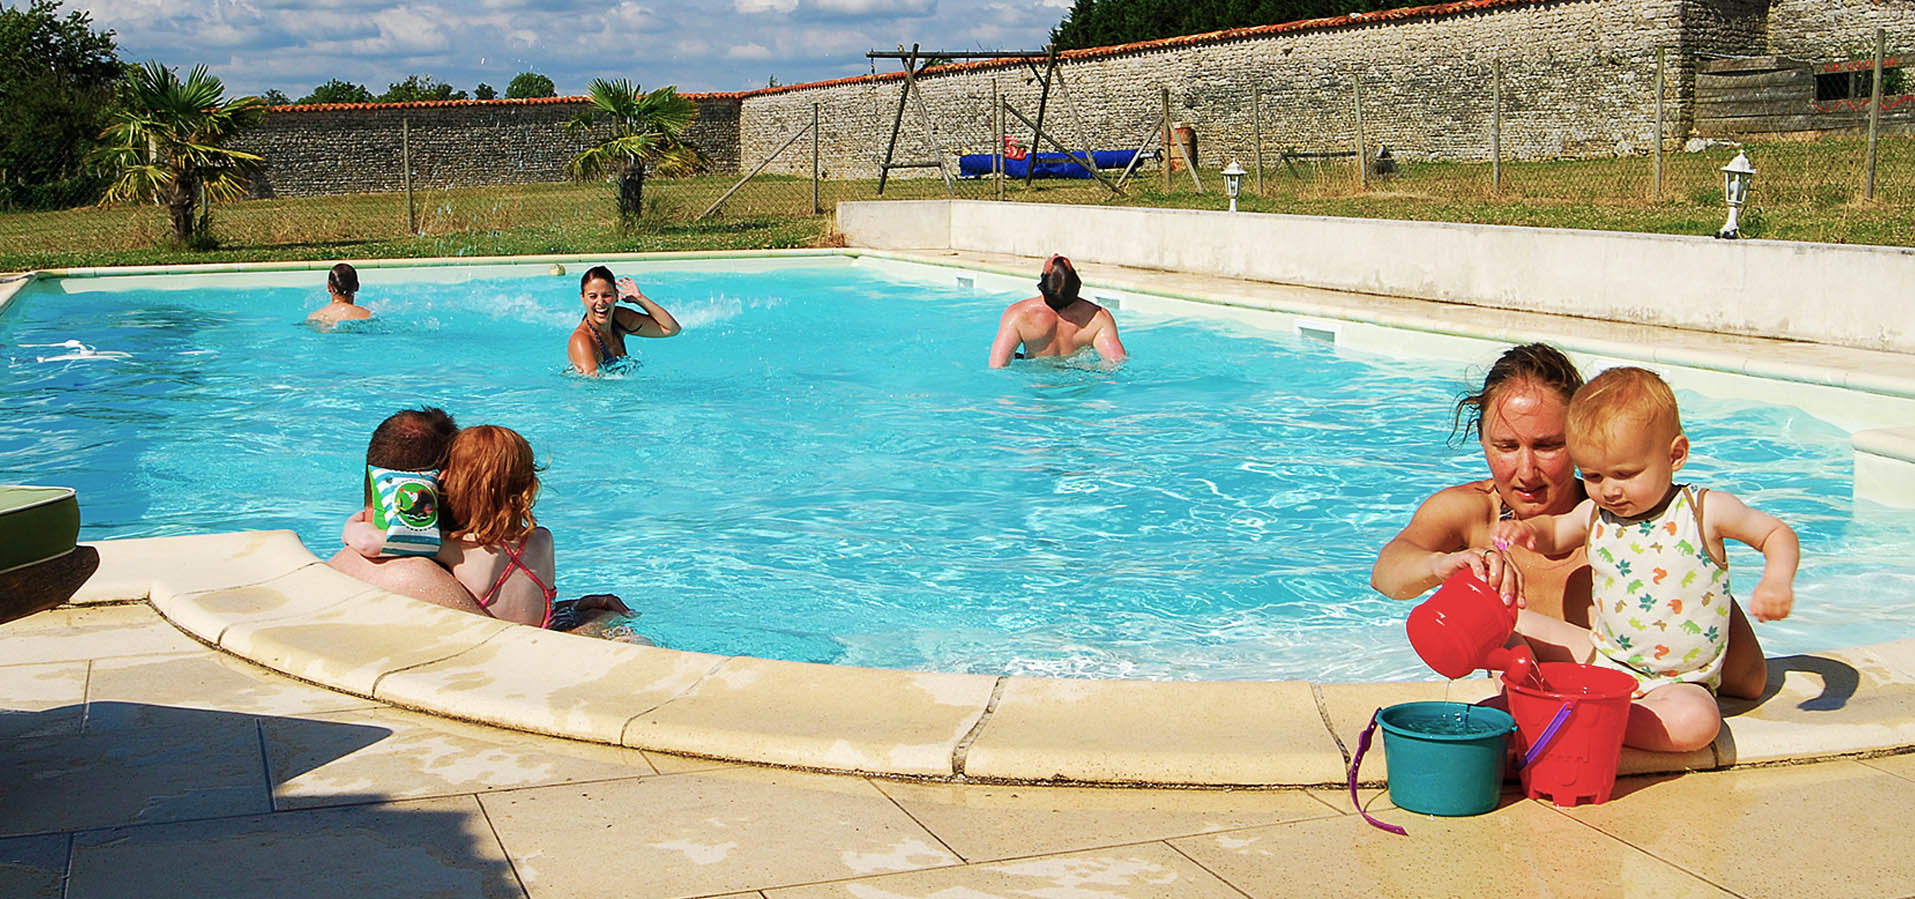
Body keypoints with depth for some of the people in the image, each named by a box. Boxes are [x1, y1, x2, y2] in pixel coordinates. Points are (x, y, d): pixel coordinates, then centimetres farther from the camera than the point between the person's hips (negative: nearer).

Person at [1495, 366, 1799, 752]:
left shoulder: (1705, 512, -12)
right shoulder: (1594, 516, 0)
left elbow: (1777, 534, 0)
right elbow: (1554, 531, 22)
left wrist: (1777, 581, -21)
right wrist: (1526, 529, -2)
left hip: (1677, 681, -4)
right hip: (1602, 658, 4)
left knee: (1696, 722, -38)